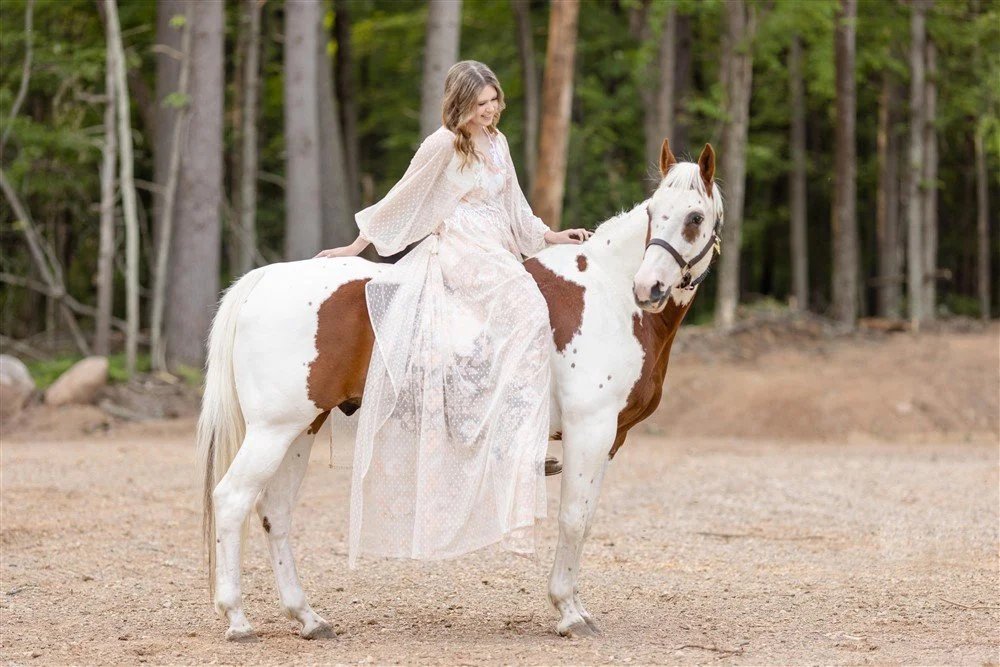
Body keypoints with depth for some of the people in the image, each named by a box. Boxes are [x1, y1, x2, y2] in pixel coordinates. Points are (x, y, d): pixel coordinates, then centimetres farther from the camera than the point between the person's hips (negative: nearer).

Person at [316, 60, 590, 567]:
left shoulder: (497, 143, 17)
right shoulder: (442, 145, -4)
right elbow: (401, 200, 4)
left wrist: (551, 237, 20)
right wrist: (356, 246, 8)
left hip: (498, 257, 9)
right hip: (457, 255, -9)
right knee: (528, 314, -28)